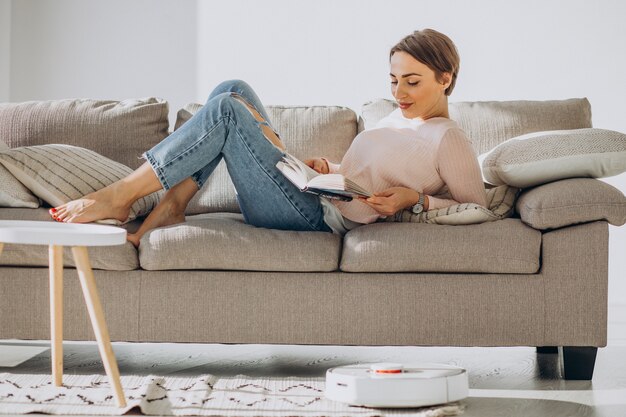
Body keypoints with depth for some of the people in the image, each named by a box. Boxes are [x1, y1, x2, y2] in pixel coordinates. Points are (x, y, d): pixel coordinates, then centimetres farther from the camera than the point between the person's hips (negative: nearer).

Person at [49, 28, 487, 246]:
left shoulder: (449, 140, -7)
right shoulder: (401, 117, 20)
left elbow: (477, 205, -8)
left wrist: (415, 198, -17)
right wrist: (324, 165, 9)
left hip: (315, 216, -10)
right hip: (305, 193, 10)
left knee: (225, 110, -18)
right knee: (233, 90, 3)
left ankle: (119, 196, -13)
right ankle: (170, 208, -5)